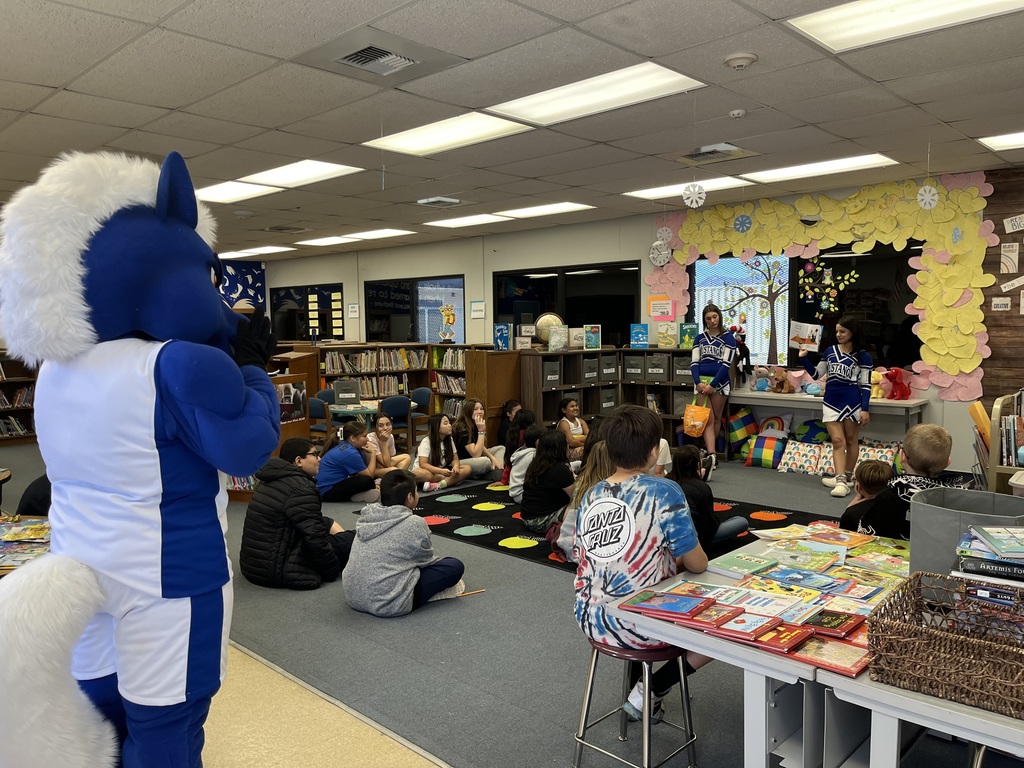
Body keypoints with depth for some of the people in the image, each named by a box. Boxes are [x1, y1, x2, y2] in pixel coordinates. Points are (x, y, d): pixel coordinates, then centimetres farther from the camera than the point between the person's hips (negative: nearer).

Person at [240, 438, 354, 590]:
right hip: (276, 570, -10)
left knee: (324, 523, 16)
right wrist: (334, 570, -7)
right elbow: (316, 538, -19)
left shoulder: (275, 479, 12)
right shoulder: (300, 487, -17)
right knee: (348, 540, -6)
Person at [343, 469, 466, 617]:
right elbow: (426, 560, 6)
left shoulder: (367, 516, 6)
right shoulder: (414, 523, -11)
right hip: (388, 604, -7)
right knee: (455, 566, 2)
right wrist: (438, 560, 29)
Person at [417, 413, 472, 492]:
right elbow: (423, 464, -23)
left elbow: (455, 459, 2)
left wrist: (455, 467, -23)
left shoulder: (449, 440, 3)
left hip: (442, 471, 6)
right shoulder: (426, 442, -16)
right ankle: (450, 480, -25)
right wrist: (441, 471, -36)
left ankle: (438, 485, -36)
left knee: (467, 469, -19)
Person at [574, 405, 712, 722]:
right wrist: (678, 559, 14)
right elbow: (697, 565, -10)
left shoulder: (590, 496, 0)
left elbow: (584, 559, 10)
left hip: (591, 621, 6)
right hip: (639, 625, -6)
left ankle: (635, 684, 29)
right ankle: (651, 692, 9)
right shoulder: (664, 492, -16)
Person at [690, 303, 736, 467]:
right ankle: (711, 455, -15)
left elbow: (726, 364, -8)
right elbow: (695, 362, 4)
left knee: (716, 418, 7)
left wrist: (713, 385, -15)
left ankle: (707, 450, 21)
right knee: (707, 419, -7)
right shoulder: (699, 338, 10)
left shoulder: (728, 337, 0)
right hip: (701, 381, 2)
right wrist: (698, 382, -12)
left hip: (720, 382, -1)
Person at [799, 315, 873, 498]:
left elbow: (866, 385, -4)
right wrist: (803, 358, -1)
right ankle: (841, 480, -8)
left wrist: (865, 409, -11)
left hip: (852, 403, -3)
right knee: (837, 441, -3)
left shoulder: (863, 356, -3)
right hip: (831, 402, 3)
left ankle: (847, 476, 24)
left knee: (850, 440, 10)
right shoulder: (830, 351, 7)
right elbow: (816, 374, 12)